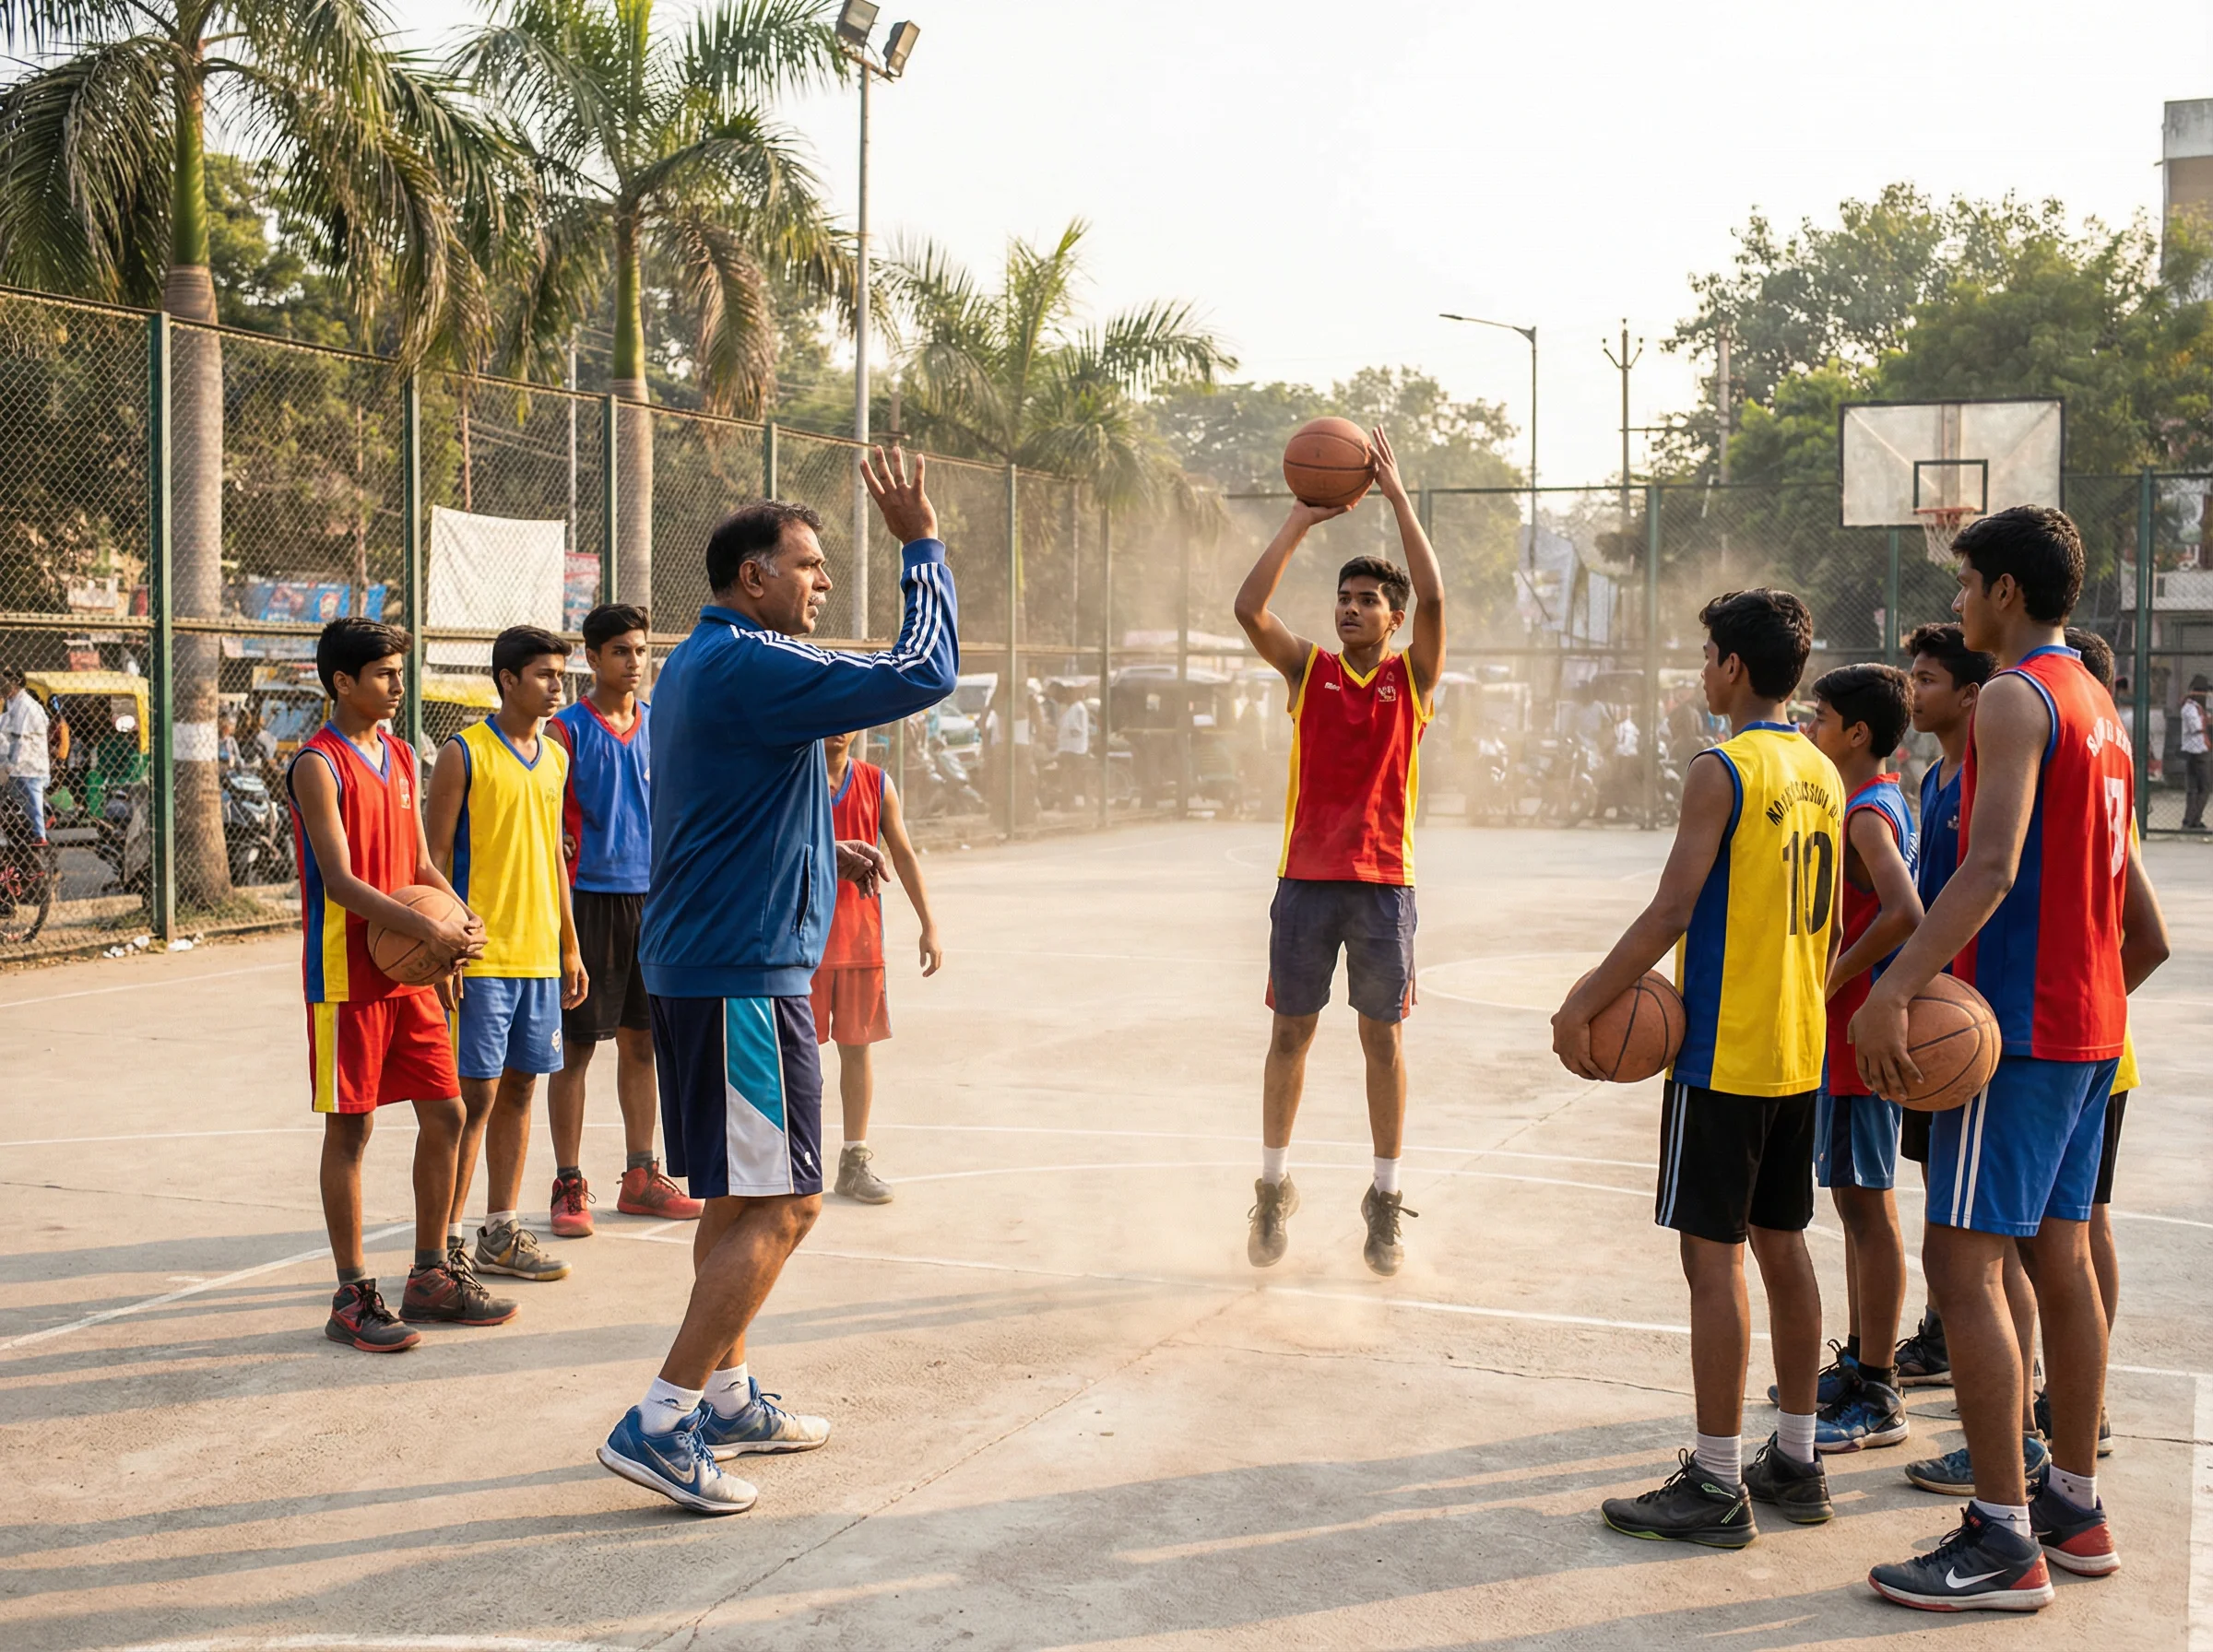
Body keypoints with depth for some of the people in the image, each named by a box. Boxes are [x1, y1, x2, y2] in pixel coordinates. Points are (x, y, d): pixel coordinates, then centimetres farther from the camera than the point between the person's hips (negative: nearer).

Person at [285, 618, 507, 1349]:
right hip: (348, 975, -8)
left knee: (445, 1113, 9)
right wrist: (426, 928, -28)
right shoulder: (318, 766, -11)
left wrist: (460, 922, -2)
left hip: (411, 973, 8)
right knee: (350, 1129, -1)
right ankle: (352, 1296, 8)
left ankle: (431, 1277, 21)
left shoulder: (400, 758, 13)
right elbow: (339, 880, -20)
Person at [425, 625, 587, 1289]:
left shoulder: (555, 757, 13)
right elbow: (435, 857, -8)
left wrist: (569, 947, 17)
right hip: (481, 957, -6)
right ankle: (446, 1241, 4)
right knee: (476, 1094, -4)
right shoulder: (464, 754, -7)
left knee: (518, 1089, 10)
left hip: (539, 955, 6)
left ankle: (501, 1232, 19)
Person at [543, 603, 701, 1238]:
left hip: (650, 896, 5)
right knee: (576, 1045, -1)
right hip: (590, 896, -5)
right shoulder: (566, 729, -4)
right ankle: (570, 1186, 6)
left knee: (641, 1042, 10)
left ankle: (641, 1177, 19)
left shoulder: (660, 727, 10)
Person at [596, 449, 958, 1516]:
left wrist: (823, 850, 20)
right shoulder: (752, 666, -16)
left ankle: (725, 1398, 26)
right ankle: (659, 1424, -7)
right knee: (781, 1204, -8)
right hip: (744, 974, -11)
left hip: (697, 965, 11)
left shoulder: (697, 667, 17)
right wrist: (921, 544, -9)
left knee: (738, 1197, 17)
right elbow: (921, 673, -19)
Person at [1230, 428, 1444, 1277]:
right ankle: (1273, 1187, 18)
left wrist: (1398, 496, -12)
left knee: (1381, 1037, 5)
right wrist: (1303, 516, -10)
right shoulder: (1309, 668, 5)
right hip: (1306, 877, 1)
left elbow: (1434, 598, -15)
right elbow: (1248, 607, -10)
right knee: (1291, 1031, 6)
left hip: (1382, 881, -1)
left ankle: (1385, 1199, 14)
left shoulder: (1413, 675, 2)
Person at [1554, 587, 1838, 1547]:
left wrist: (1584, 1007, -14)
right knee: (1781, 1245, 14)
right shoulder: (1822, 774, 11)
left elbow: (1671, 911, -20)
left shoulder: (1722, 771, -15)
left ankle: (1716, 1486, 0)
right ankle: (1795, 1463, 21)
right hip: (1799, 1052, 9)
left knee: (1712, 1257, -4)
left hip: (1724, 1054, -8)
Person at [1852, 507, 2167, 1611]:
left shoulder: (2015, 699, -14)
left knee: (1963, 1261, -8)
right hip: (2090, 1024, 10)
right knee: (2061, 1255, 15)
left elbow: (1992, 868, -28)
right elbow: (2132, 899, 21)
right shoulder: (2097, 708, 17)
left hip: (2017, 1022, -10)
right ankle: (2073, 1506, 23)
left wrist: (1891, 992, -33)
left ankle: (2003, 1544, -7)